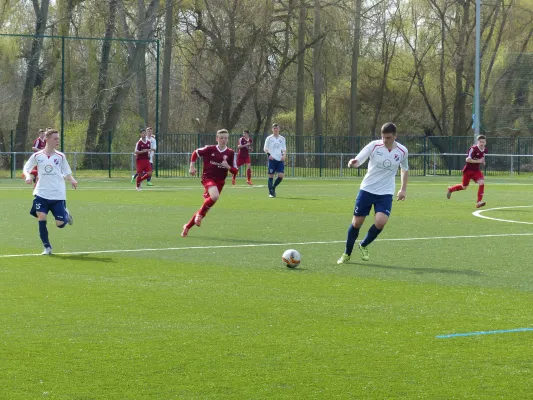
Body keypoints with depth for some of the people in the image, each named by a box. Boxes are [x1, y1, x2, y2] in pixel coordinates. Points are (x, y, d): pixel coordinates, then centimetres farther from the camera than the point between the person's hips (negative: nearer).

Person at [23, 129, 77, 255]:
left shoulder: (60, 156, 3)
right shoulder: (37, 156, 2)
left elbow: (67, 173, 9)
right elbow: (26, 168, 11)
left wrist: (72, 180, -12)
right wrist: (28, 176, -12)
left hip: (58, 194, 0)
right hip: (41, 193, 0)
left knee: (60, 223, -4)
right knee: (41, 218, -16)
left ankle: (66, 215, 34)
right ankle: (47, 247, -2)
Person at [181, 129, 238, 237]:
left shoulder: (230, 153, 0)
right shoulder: (209, 149, -4)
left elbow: (235, 171, 3)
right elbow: (195, 153, 12)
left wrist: (228, 167, -16)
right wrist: (192, 166, 7)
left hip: (220, 181, 3)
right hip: (208, 178, -3)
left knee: (206, 207, 7)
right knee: (215, 196, -34)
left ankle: (188, 226, 24)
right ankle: (201, 214, -9)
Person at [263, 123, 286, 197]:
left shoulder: (282, 138, 12)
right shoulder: (269, 138, 3)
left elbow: (284, 149, 16)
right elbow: (265, 149, 3)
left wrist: (284, 155, -3)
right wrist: (268, 154, -15)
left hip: (280, 160, 3)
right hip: (272, 159, -3)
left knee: (281, 175, -9)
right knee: (271, 176, -3)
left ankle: (273, 188, 14)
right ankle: (270, 192, 4)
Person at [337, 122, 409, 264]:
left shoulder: (402, 151, -3)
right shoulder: (374, 146, -10)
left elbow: (405, 169, 16)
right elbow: (357, 160, -17)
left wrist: (403, 189, 13)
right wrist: (352, 163, -40)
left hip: (385, 193, 1)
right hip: (367, 189, -1)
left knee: (380, 222, -19)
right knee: (356, 222, 2)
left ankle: (363, 246, 10)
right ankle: (347, 254, 24)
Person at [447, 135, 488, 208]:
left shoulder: (485, 150, 0)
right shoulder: (473, 149, -21)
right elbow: (468, 159, -28)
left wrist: (482, 161, 2)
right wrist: (478, 161, -31)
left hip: (476, 170, 5)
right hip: (468, 170, -5)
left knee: (481, 183, -19)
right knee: (464, 187, 10)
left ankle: (479, 202, -17)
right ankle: (450, 189, 40)